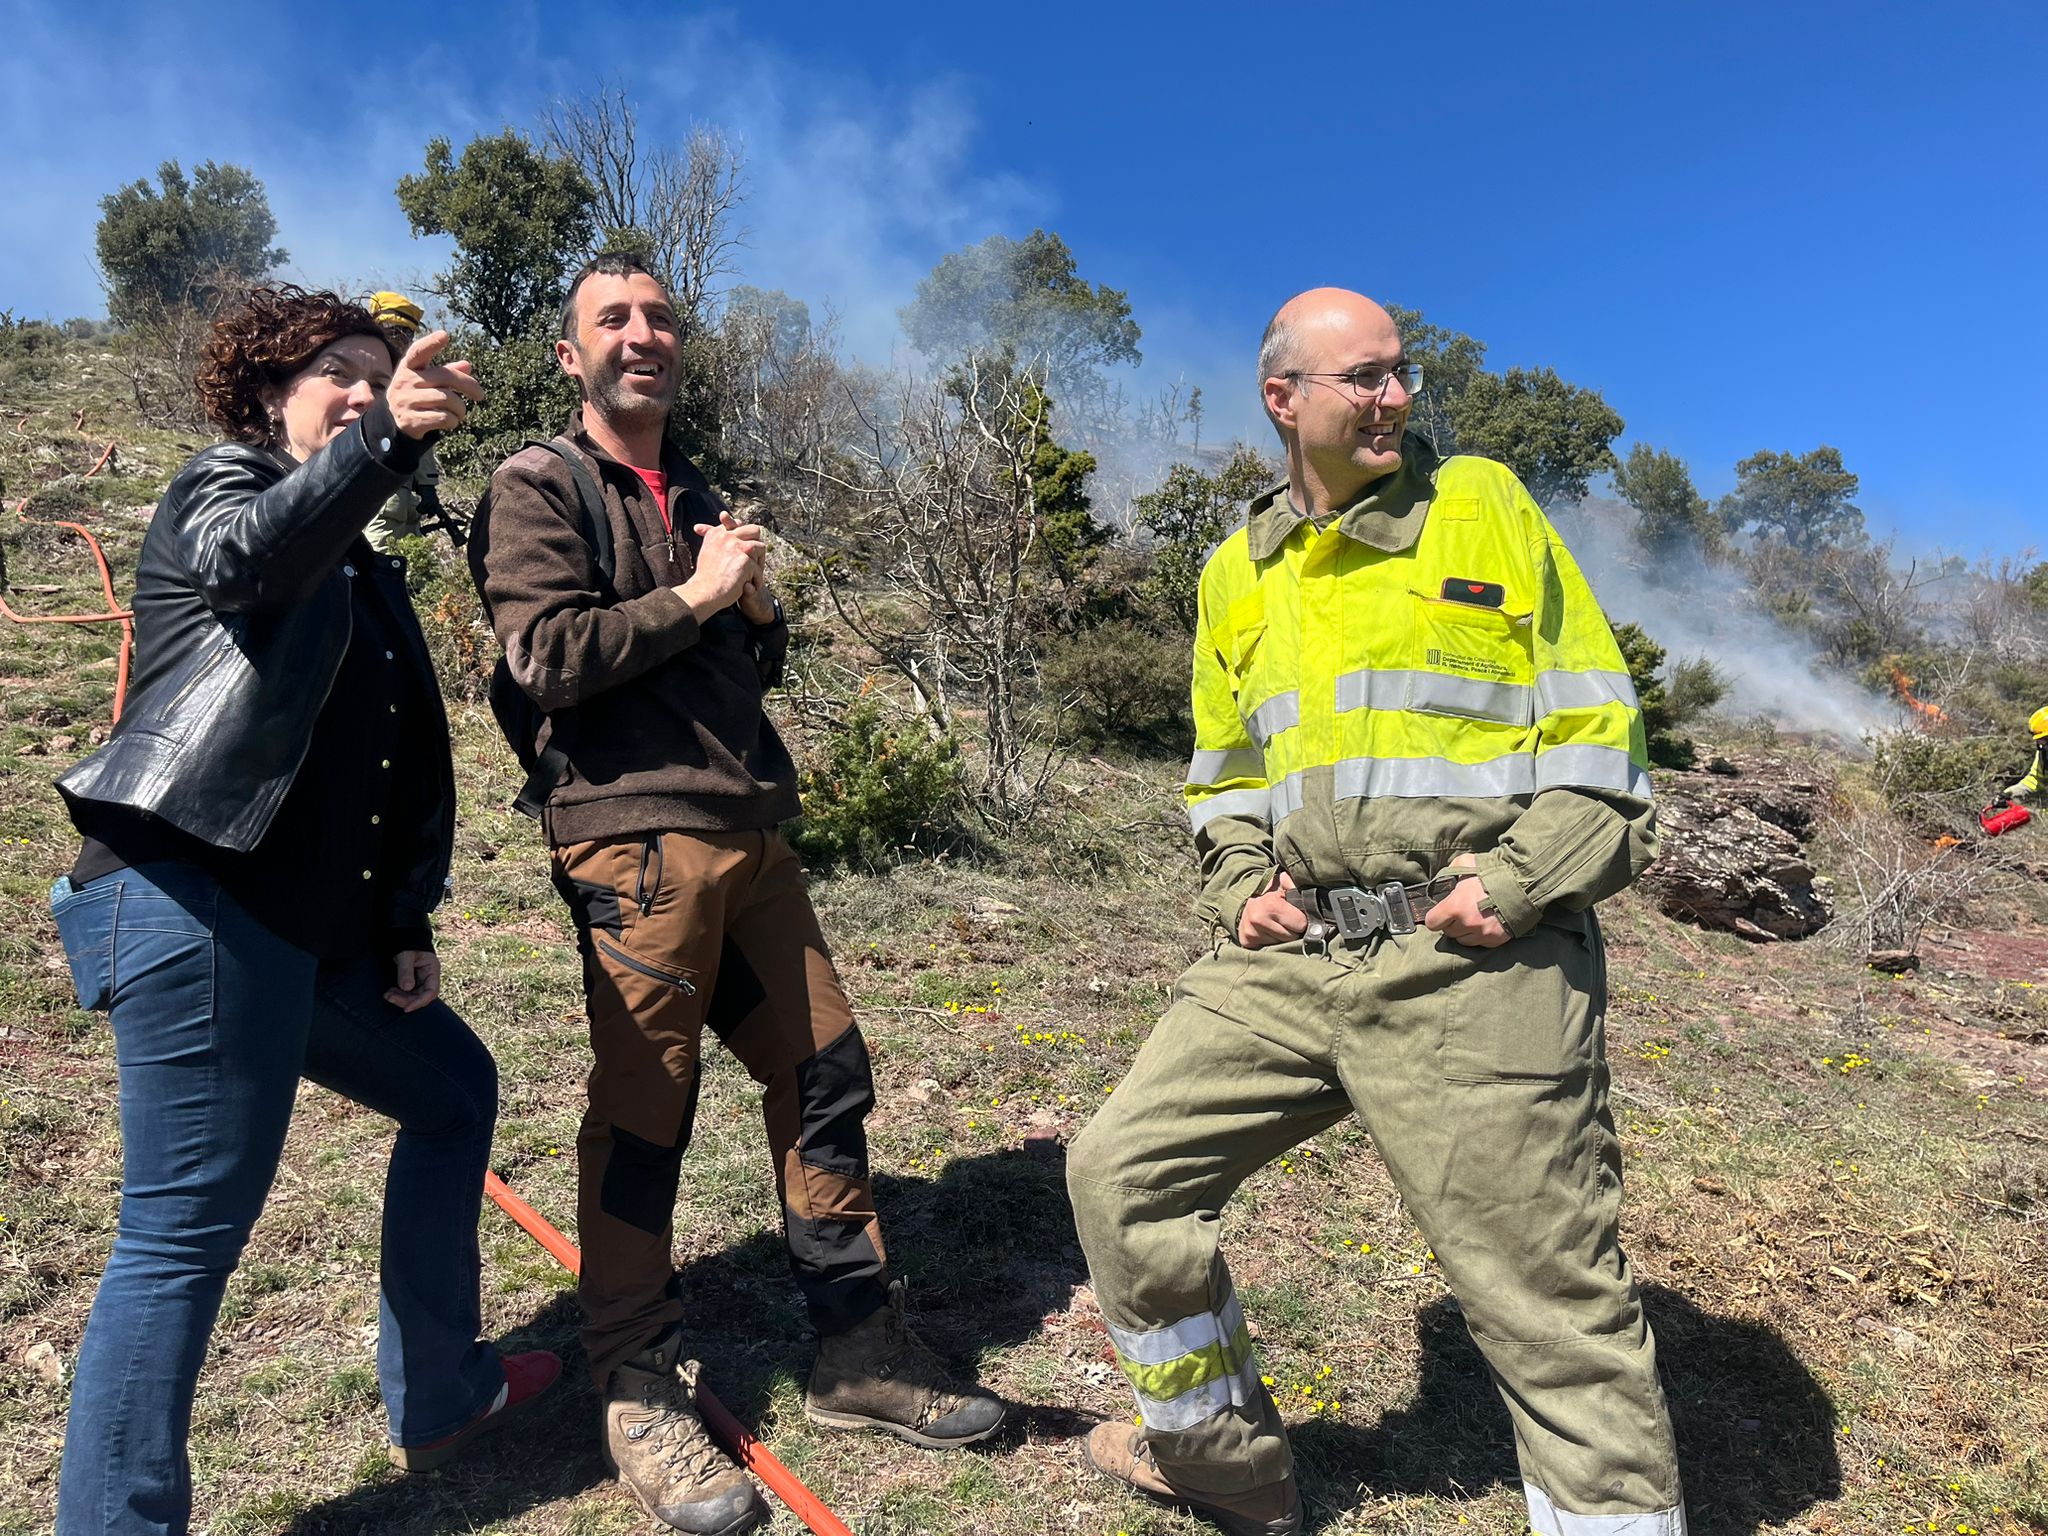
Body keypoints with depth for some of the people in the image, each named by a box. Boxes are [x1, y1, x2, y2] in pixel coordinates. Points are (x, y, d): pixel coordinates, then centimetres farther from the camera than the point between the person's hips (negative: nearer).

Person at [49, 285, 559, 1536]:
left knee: (455, 1092, 18)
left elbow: (410, 773, 19)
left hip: (316, 929, 9)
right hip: (198, 904, -9)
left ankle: (440, 1396, 30)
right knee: (192, 1225, -9)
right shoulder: (218, 487, 3)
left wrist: (410, 928, 12)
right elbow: (249, 555, -25)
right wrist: (384, 436, -38)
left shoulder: (366, 576, 23)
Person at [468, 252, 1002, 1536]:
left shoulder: (699, 497, 23)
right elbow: (548, 656, -12)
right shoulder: (541, 489, 2)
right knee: (643, 1111, -2)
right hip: (636, 837, -7)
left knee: (826, 1071, 7)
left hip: (749, 834, 7)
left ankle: (861, 1349, 21)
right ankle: (641, 1396, 15)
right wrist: (694, 598, -7)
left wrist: (760, 608, 5)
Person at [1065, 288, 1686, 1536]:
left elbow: (1595, 724, 1)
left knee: (1550, 1299, -1)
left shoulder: (1484, 505, 3)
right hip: (1294, 959, 5)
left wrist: (1521, 882, -12)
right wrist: (1240, 890, 6)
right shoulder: (1237, 571, 14)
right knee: (1123, 1170, 5)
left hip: (1476, 963, -4)